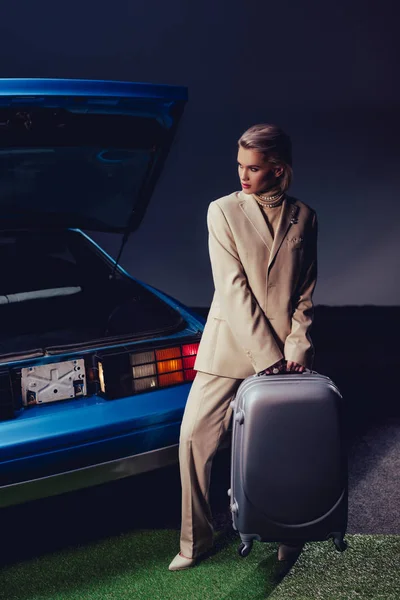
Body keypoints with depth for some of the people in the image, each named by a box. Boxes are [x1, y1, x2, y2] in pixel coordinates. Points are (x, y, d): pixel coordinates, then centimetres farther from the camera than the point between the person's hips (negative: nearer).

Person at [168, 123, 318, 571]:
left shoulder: (304, 218, 5)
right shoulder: (224, 211, -3)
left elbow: (305, 291, 8)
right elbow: (233, 288, -10)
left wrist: (297, 346, -6)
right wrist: (268, 355, -14)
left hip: (285, 350, 1)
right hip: (230, 345, -1)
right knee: (194, 436, -4)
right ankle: (196, 541, 11)